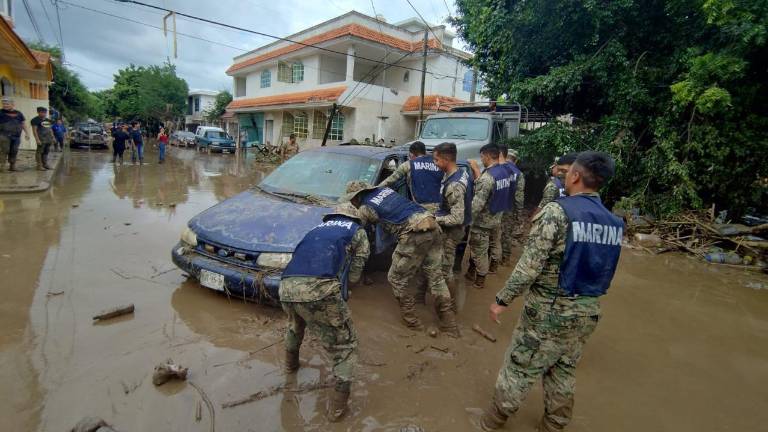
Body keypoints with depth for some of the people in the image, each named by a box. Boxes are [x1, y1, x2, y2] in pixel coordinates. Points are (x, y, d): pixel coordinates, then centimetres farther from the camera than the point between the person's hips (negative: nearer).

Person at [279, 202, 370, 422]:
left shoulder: (317, 229, 36)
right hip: (318, 289, -6)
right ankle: (338, 405, 16)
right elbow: (354, 275, 21)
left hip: (286, 287, 6)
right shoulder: (358, 231, 23)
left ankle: (291, 363, 61)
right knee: (345, 345, 16)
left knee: (295, 326, 40)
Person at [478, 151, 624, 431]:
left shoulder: (557, 211, -19)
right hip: (588, 312, 6)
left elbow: (530, 265, -21)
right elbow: (605, 271, 10)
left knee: (520, 367, 10)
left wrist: (502, 300, -12)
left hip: (549, 309, -6)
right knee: (564, 371, 22)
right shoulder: (614, 222, 2)